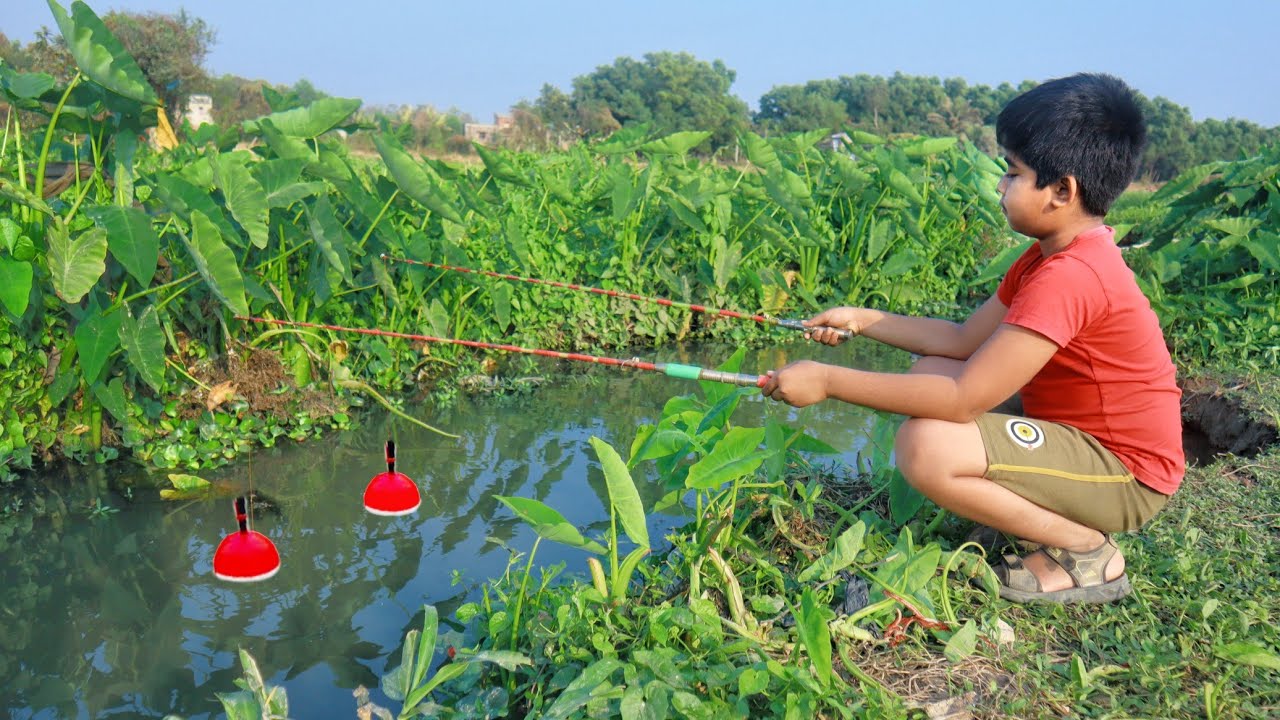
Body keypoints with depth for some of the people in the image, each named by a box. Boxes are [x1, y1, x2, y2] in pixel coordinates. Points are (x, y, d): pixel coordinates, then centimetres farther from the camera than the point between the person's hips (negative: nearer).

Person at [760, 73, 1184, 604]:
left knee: (926, 447, -28)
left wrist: (827, 381, -25)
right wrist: (863, 320, 4)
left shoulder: (1070, 276, -27)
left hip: (1126, 474, -10)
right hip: (1083, 437, 10)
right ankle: (1047, 516, 9)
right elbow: (966, 341, 11)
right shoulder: (1052, 255, 6)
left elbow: (964, 399, -29)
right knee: (931, 372, 11)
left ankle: (1087, 550, -8)